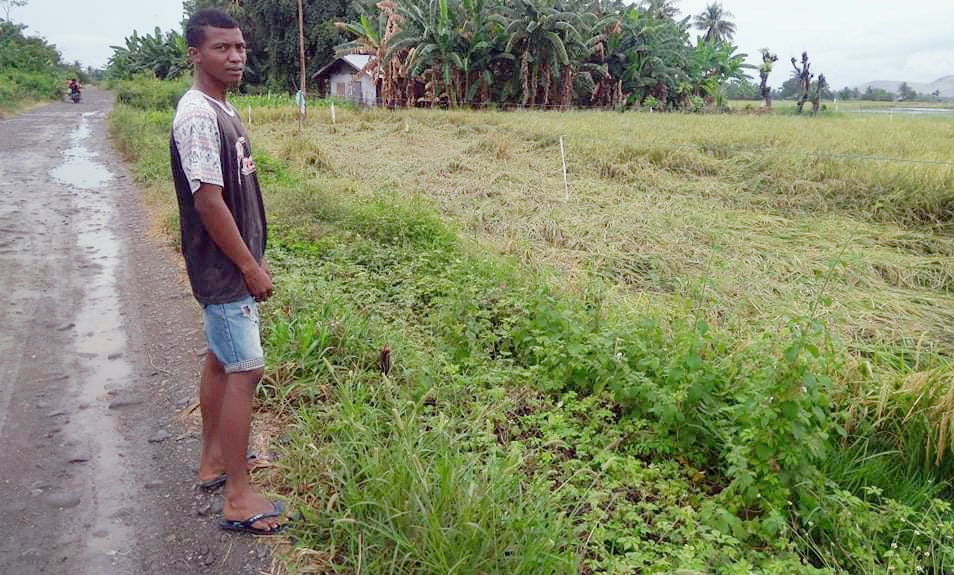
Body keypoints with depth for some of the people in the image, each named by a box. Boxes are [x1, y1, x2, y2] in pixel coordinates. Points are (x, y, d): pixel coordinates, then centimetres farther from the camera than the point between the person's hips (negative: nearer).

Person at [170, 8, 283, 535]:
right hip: (224, 270, -10)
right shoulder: (198, 116, -20)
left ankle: (213, 460, 34)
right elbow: (208, 201, -23)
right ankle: (238, 498, 4)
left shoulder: (223, 110, 10)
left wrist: (254, 258, 16)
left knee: (221, 360, 18)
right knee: (245, 370, -6)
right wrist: (249, 267, -18)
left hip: (231, 266, 10)